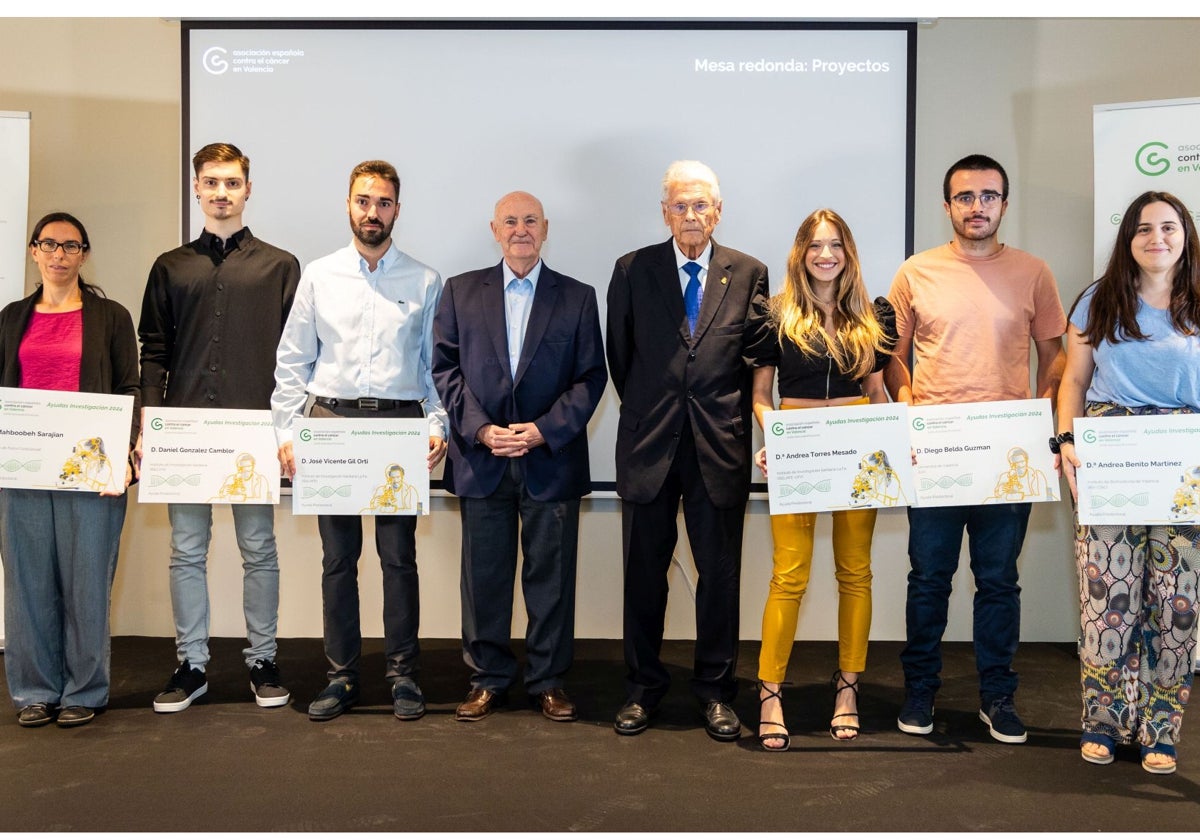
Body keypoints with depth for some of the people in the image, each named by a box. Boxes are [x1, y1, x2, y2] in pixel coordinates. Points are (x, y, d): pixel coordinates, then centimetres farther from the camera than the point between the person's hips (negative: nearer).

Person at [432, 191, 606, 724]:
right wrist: (479, 428, -9)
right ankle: (487, 679, 21)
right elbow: (445, 368, 4)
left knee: (551, 576, 6)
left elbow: (590, 377, 1)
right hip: (481, 458, 1)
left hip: (551, 458, -1)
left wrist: (546, 430, -11)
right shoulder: (460, 292, 8)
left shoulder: (577, 297, 6)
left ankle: (548, 680, 19)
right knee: (483, 576, 7)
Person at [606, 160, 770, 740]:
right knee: (644, 572, 8)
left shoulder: (748, 273, 4)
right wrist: (644, 410, 11)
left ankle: (715, 691, 21)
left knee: (720, 573, 7)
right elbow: (619, 353, 10)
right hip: (649, 445, 0)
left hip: (720, 446, 0)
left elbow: (759, 355, 8)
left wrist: (727, 412, 5)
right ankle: (642, 687, 23)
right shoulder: (633, 270, 4)